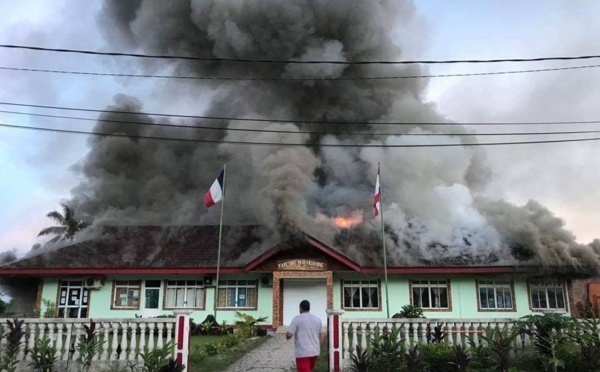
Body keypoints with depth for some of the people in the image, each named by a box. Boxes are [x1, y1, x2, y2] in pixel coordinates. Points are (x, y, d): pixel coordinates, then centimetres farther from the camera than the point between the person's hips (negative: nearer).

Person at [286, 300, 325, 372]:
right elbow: (322, 336, 7)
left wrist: (287, 336, 11)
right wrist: (317, 348, 16)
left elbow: (289, 335, -12)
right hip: (314, 352, 6)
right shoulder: (317, 319, 7)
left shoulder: (297, 319, -9)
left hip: (302, 352, -6)